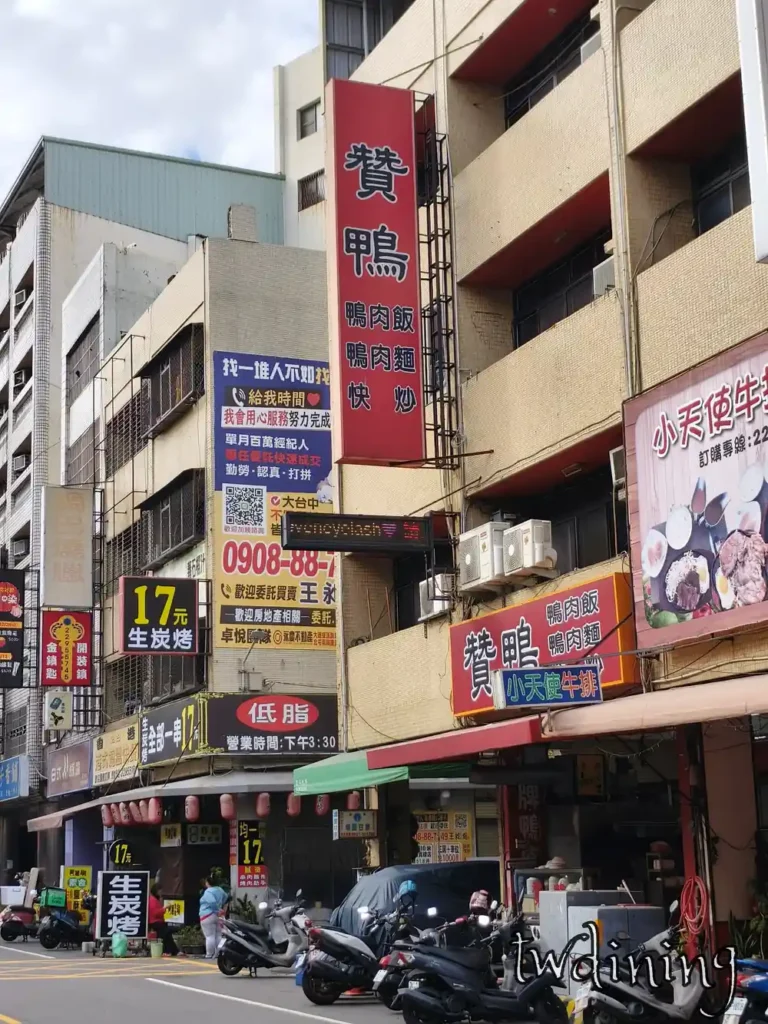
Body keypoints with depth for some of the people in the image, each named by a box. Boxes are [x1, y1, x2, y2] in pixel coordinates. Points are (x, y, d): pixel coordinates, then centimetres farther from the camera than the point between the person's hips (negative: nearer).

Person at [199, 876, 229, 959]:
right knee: (218, 936, 9)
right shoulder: (220, 890, 12)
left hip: (208, 916, -8)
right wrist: (221, 908, 20)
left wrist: (218, 910, -16)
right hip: (218, 917, 8)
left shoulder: (208, 891, -14)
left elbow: (212, 902, -27)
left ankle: (209, 955, -5)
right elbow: (226, 898, 24)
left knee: (210, 936, -6)